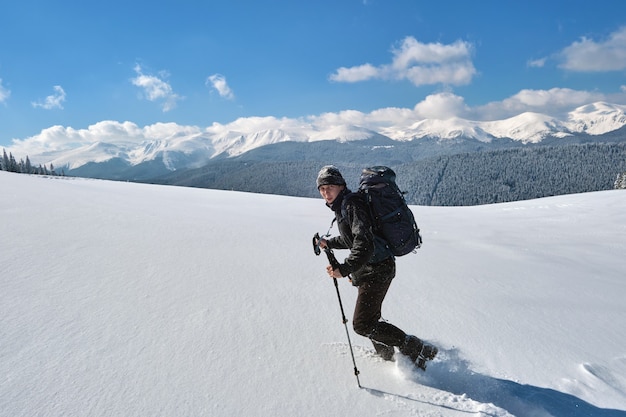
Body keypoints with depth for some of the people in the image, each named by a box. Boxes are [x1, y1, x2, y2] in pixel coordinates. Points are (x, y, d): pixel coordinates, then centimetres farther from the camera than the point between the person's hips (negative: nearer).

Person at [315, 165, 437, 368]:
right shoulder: (342, 206, 12)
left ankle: (415, 349, 2)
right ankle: (389, 356, 40)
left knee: (363, 324, -7)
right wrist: (330, 243, 25)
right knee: (370, 319, 22)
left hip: (376, 270, -10)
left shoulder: (352, 205, -19)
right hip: (370, 269, 10)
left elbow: (364, 244, -31)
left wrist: (344, 269, -37)